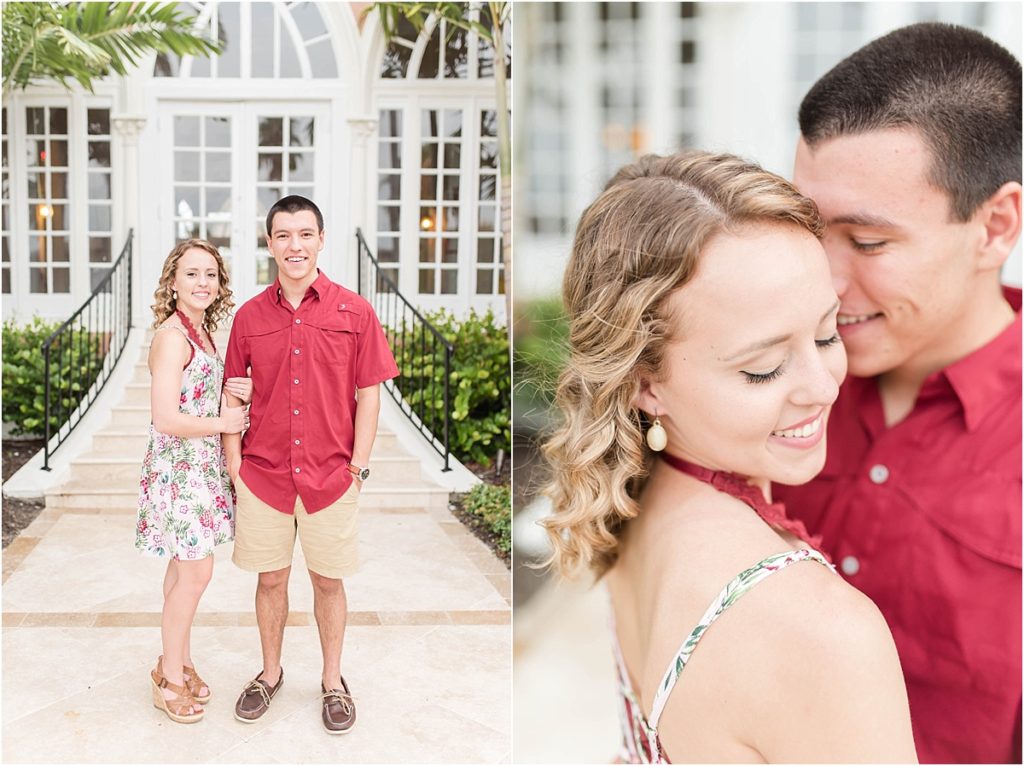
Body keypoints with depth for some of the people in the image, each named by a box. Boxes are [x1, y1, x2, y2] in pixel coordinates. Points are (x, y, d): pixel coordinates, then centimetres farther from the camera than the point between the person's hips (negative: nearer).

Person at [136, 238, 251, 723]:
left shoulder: (201, 332, 9)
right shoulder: (172, 336, -18)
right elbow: (166, 418, -23)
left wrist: (233, 392, -2)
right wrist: (224, 422, -13)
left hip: (201, 466, 9)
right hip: (178, 467, -9)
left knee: (184, 566, 16)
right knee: (196, 572, -2)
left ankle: (178, 662, 29)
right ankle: (170, 678, 13)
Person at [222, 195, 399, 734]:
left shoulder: (354, 312, -4)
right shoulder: (249, 316, 2)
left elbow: (369, 393, -2)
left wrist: (358, 466, -6)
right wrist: (234, 462, 0)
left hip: (331, 475, -1)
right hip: (263, 473, 2)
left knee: (328, 580, 11)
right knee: (270, 578, 14)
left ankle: (333, 681, 30)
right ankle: (270, 674, 35)